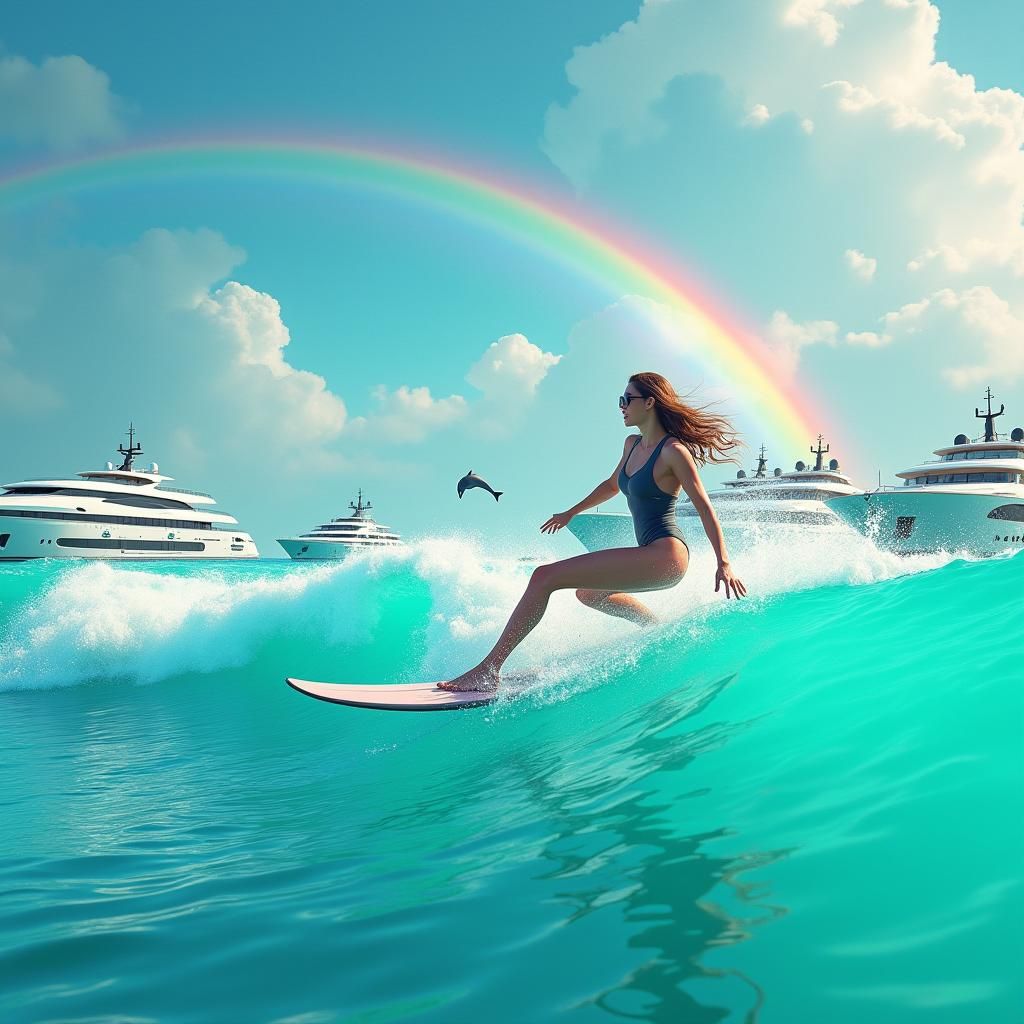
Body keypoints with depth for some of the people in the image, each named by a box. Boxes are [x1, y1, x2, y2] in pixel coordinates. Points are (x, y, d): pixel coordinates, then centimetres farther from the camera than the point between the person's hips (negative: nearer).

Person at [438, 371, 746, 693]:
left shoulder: (673, 451, -11)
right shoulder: (632, 445, 13)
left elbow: (704, 507, -12)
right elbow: (612, 485, 31)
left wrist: (724, 563, -17)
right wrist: (571, 513, 41)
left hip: (665, 557, -10)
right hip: (651, 558, 10)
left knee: (545, 576, -20)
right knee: (587, 594, 39)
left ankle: (488, 670, -19)